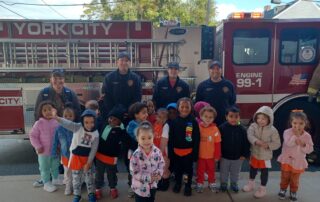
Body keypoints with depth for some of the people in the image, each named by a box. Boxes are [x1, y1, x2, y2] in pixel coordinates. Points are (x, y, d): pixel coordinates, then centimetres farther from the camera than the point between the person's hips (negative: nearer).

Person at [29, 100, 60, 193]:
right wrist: (38, 146, -15)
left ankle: (56, 179, 40)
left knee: (55, 166, 20)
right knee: (45, 168, 9)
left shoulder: (56, 122, -5)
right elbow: (32, 136, -10)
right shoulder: (39, 123, -14)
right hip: (44, 151, -4)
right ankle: (47, 183, 24)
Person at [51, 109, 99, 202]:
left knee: (89, 177, 14)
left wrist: (88, 163, -10)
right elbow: (68, 124, -38)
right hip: (76, 156, 0)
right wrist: (57, 118, -58)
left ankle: (91, 194, 35)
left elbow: (93, 150, -10)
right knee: (76, 177, 13)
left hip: (87, 158, 0)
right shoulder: (78, 127, -18)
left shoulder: (96, 134, -15)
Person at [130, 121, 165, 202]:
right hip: (140, 187, -4)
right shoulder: (136, 155, -24)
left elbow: (161, 164, 1)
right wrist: (149, 177, -22)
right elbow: (134, 173, -19)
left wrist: (158, 173, -17)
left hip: (152, 186, 4)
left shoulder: (157, 151, -13)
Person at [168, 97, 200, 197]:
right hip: (176, 151, 2)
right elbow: (170, 138, 0)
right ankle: (177, 183, 40)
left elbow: (197, 139, -7)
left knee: (188, 169, 15)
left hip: (189, 151, -2)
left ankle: (188, 186, 34)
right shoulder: (174, 121, -4)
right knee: (177, 169, 19)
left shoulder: (194, 122, -9)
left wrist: (195, 153, -8)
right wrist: (170, 152, -1)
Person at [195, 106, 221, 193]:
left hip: (211, 155, 0)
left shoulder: (215, 129, -15)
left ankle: (212, 184, 38)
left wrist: (217, 155, -5)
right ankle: (199, 184, 32)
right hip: (200, 155, 0)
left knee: (211, 170, 19)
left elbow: (217, 144, -9)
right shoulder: (198, 127, -12)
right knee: (200, 170, 16)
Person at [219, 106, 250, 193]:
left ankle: (234, 184, 43)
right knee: (224, 172, 18)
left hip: (238, 157, 1)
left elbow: (246, 143, -6)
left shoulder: (242, 129, -13)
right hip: (224, 156, -1)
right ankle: (223, 184, 39)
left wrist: (245, 154, -6)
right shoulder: (222, 128, -16)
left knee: (235, 173, 21)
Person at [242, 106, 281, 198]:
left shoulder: (272, 130, -18)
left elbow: (277, 143, -15)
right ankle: (251, 183, 46)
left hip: (265, 156, -3)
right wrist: (256, 141, -42)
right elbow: (250, 135, -25)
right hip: (254, 153, 3)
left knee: (264, 172, 10)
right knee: (253, 169, 22)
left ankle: (263, 188, 31)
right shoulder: (253, 126, -12)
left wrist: (268, 145, -31)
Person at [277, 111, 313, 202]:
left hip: (298, 162, 1)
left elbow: (310, 149, -9)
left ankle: (293, 193, 33)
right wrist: (296, 135, -39)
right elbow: (288, 143, -31)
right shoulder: (287, 132, -16)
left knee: (295, 179, 15)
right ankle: (283, 190, 35)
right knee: (285, 177, 15)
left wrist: (303, 145, -28)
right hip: (286, 160, -1)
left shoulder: (307, 136, -10)